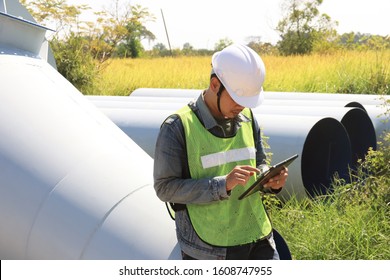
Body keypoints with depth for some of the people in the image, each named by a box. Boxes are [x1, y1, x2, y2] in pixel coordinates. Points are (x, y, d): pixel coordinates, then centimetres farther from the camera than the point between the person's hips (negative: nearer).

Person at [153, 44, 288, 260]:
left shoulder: (247, 118, 5)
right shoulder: (177, 127, -13)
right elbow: (165, 187, -15)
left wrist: (271, 180, -7)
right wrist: (222, 185, -25)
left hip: (256, 239, 5)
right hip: (208, 250, -5)